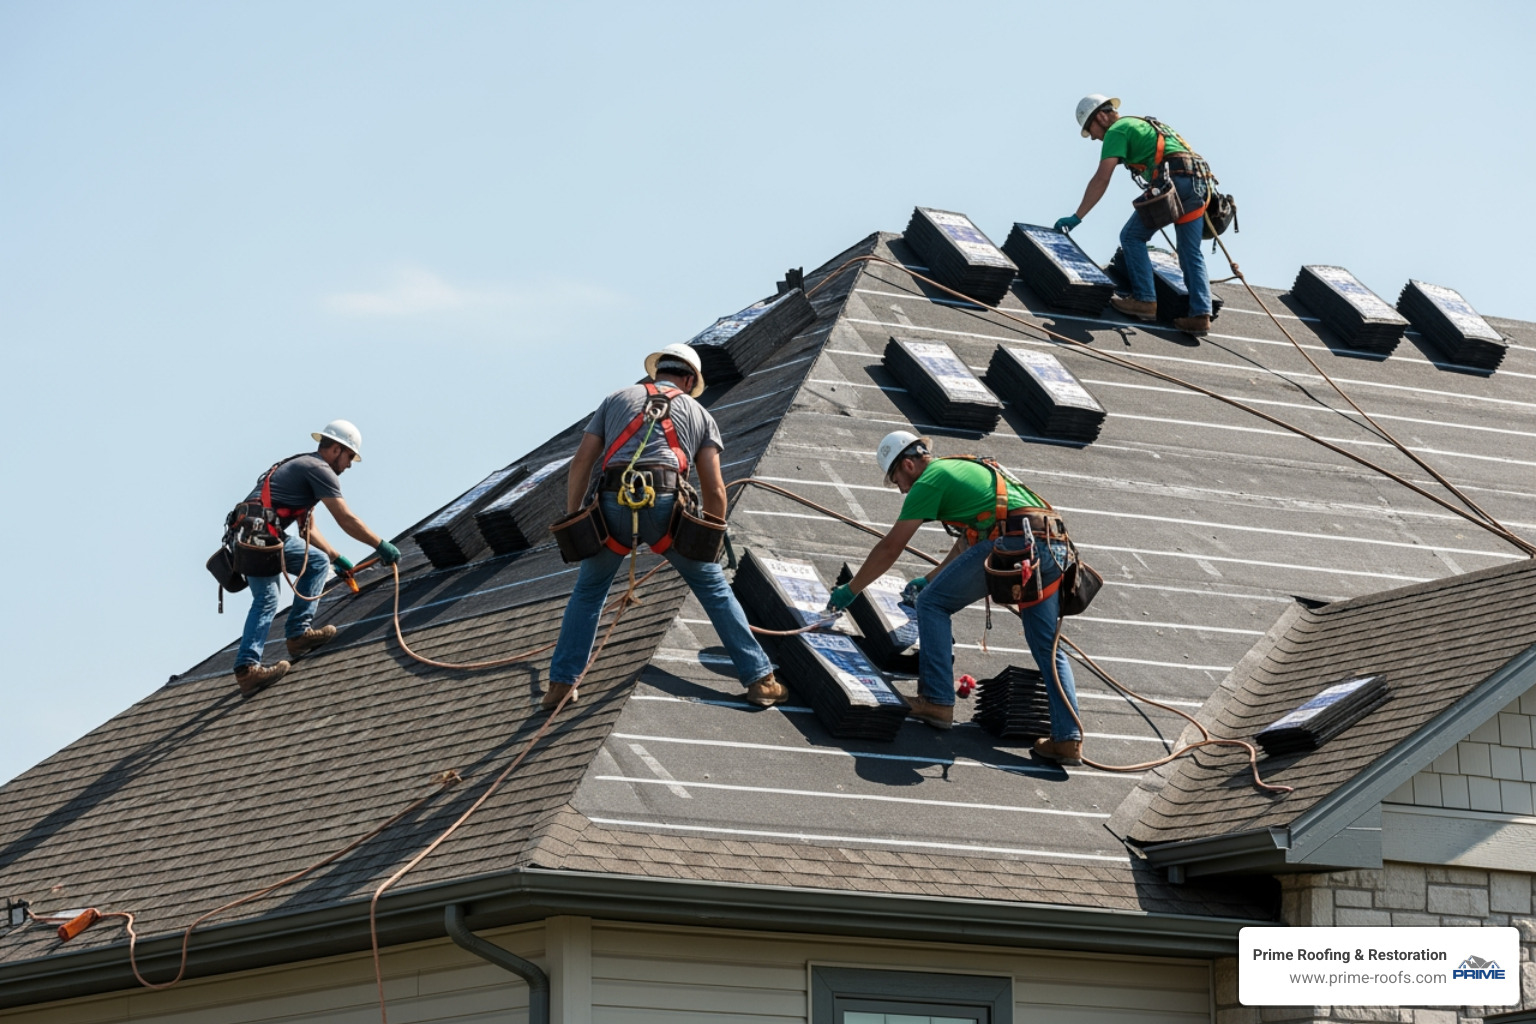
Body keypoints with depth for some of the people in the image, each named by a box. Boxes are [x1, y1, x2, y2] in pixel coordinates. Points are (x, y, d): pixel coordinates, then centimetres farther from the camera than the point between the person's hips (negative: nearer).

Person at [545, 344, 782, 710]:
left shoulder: (617, 399, 26)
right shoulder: (699, 414, 24)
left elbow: (581, 461, 16)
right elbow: (714, 489, 15)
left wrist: (572, 519, 18)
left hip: (614, 502, 1)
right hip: (666, 505, -1)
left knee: (588, 591, 23)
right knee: (714, 588, 16)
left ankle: (561, 684, 18)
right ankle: (760, 679, 14)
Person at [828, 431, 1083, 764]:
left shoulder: (929, 481, 8)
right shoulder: (964, 468, 33)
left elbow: (889, 549, 10)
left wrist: (850, 590, 21)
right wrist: (931, 579, 55)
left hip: (1012, 543, -8)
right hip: (1055, 547, 8)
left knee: (932, 604, 8)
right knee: (1047, 646, 12)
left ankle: (937, 701, 3)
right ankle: (1067, 738, 1)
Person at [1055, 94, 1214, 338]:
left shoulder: (1117, 130, 6)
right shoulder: (1142, 125, 33)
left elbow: (1101, 180, -3)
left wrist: (1077, 217, 0)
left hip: (1174, 179, -8)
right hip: (1200, 182, 8)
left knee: (1132, 237, 2)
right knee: (1191, 253, 9)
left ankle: (1145, 300, -5)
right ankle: (1201, 315, -1)